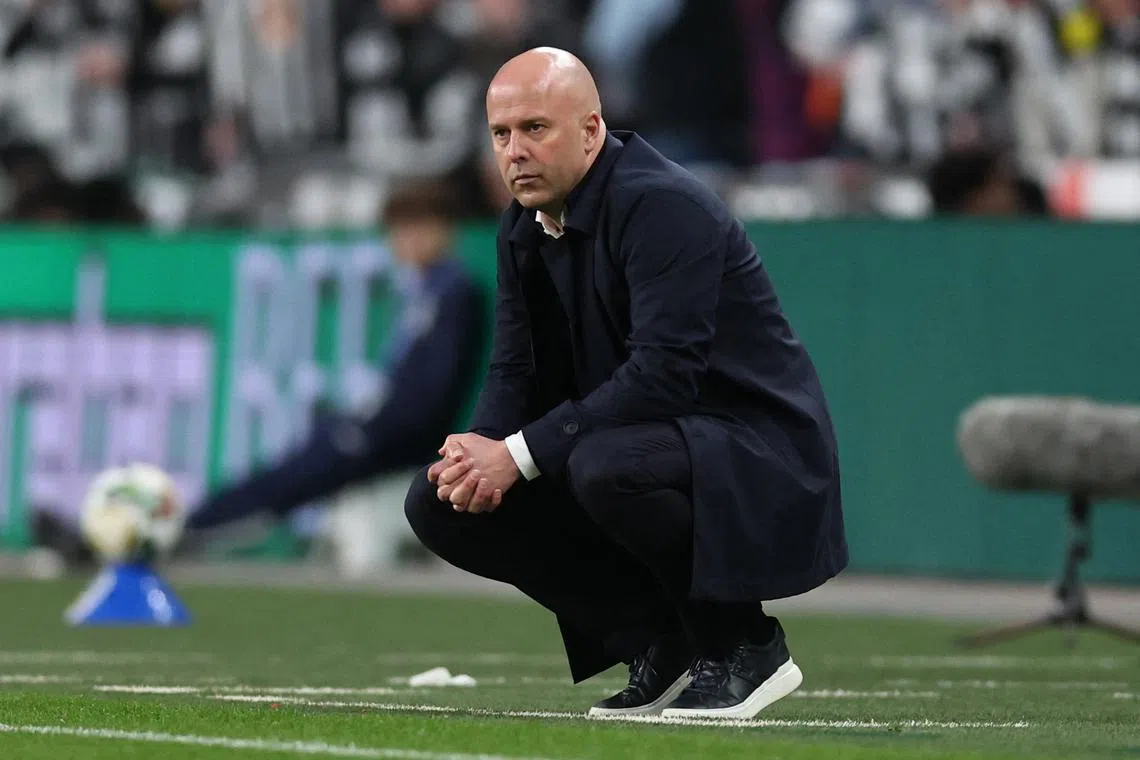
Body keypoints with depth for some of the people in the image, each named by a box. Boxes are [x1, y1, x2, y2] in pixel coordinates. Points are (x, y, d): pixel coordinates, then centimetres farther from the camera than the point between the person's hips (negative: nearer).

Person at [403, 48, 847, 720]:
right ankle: (660, 645, 5)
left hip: (755, 457, -9)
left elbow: (664, 373, -29)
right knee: (440, 504, -4)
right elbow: (516, 369, 8)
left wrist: (521, 453, -29)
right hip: (636, 441, 9)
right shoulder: (526, 225, 7)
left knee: (606, 465, -39)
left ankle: (742, 645, -13)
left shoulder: (664, 206, -20)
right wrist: (482, 451, -16)